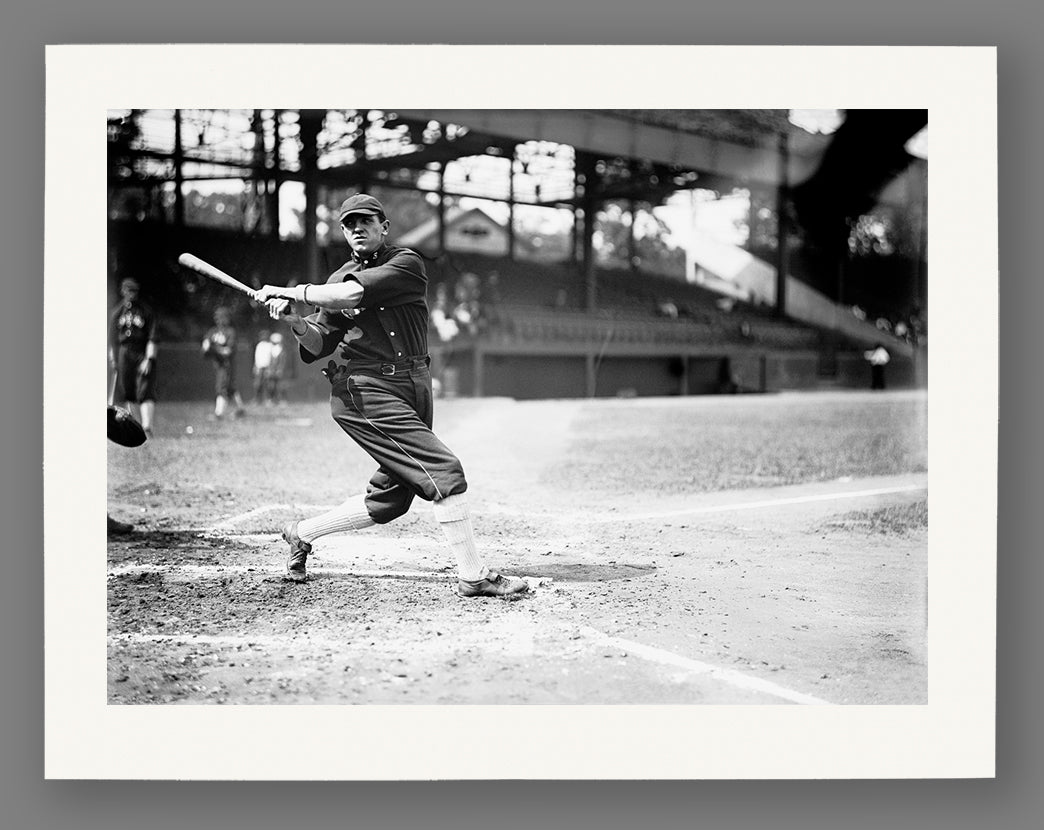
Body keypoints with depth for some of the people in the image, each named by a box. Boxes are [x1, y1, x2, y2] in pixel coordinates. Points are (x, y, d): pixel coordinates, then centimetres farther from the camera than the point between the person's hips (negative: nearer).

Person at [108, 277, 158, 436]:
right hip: (123, 355, 3)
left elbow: (151, 339, -3)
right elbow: (112, 338, 14)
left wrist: (148, 359, -11)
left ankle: (147, 426, -20)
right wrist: (112, 358, 7)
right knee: (129, 394, 5)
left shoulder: (146, 312, 2)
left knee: (145, 392, -12)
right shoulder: (116, 312, 10)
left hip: (143, 355, -3)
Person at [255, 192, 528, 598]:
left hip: (413, 390, 3)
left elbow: (353, 294, -13)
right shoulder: (339, 279, 10)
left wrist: (292, 292, -9)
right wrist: (293, 320, -12)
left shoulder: (406, 263, 3)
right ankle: (473, 575, -10)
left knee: (389, 499, 8)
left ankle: (302, 533, 28)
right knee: (445, 470, -15)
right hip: (365, 391, -3)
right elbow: (317, 346, 6)